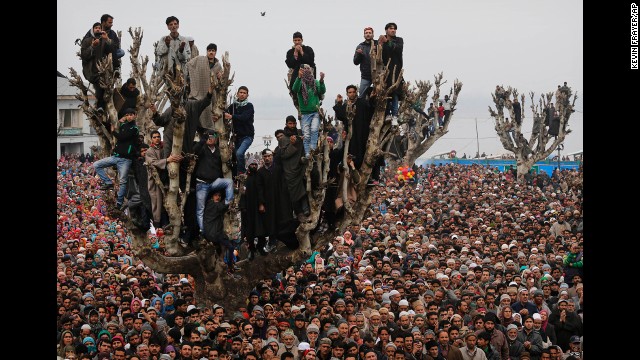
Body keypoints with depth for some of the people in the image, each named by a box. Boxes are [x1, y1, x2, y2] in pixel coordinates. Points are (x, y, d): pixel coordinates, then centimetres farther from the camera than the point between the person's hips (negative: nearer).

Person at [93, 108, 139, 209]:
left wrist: (113, 131, 2)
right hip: (115, 156, 7)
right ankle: (108, 183, 2)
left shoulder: (135, 129, -7)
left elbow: (121, 137, -15)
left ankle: (119, 203, 3)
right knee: (96, 165, -2)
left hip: (125, 159, -7)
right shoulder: (123, 125, 14)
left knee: (122, 181, -4)